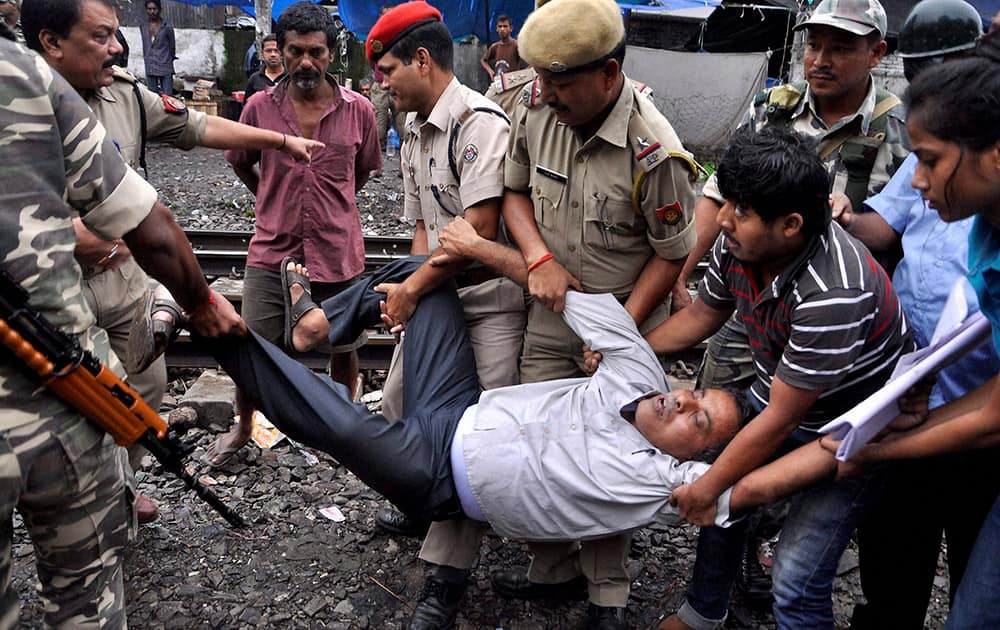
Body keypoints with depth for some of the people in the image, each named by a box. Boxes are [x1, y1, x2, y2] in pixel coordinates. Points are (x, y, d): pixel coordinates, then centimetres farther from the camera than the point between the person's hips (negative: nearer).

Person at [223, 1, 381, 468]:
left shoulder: (358, 109, -5)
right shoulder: (259, 107, -4)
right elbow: (241, 163, 13)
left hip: (337, 252, 0)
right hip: (272, 251, 0)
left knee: (344, 348, 15)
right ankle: (243, 429, 34)